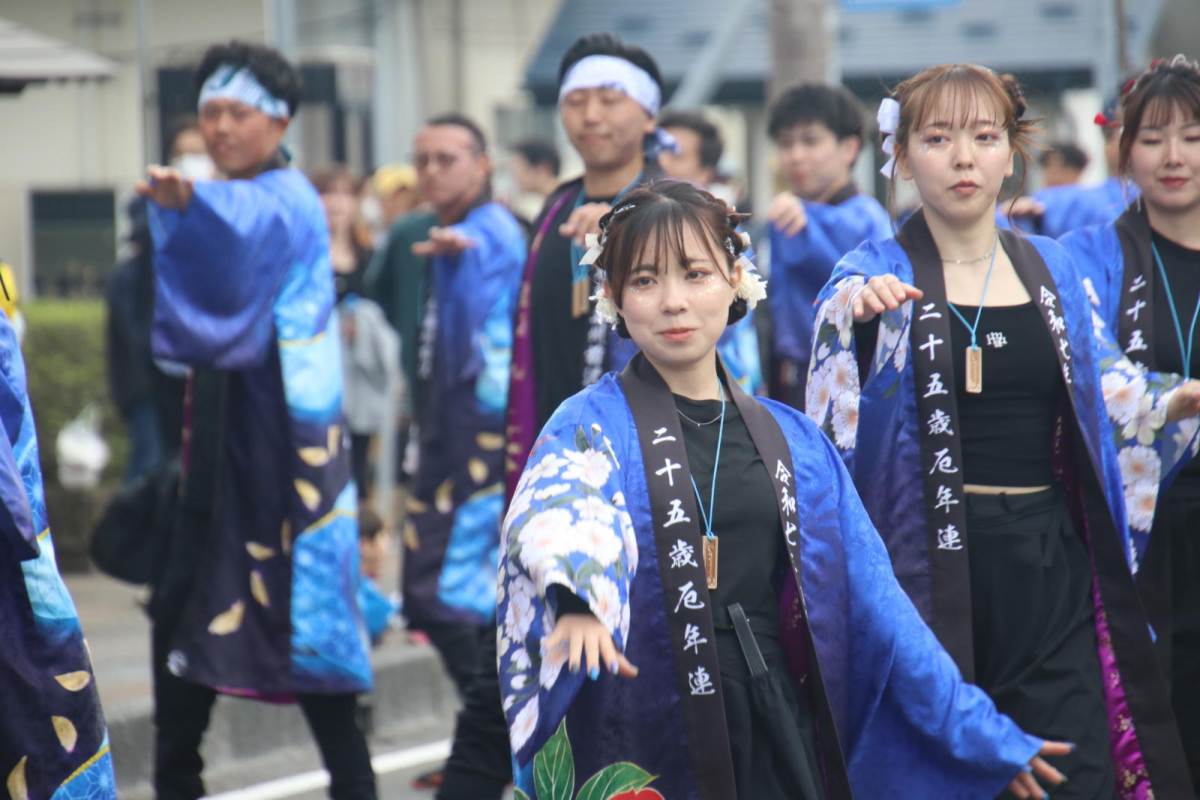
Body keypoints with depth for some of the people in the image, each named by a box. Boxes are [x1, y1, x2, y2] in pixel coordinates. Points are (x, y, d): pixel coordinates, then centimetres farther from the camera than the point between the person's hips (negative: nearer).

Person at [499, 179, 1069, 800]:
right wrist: (579, 599, -47)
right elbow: (556, 516, -24)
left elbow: (873, 601, 12)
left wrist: (981, 733, 9)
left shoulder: (795, 442, 11)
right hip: (644, 746, -3)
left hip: (781, 745, 3)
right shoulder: (592, 426, -2)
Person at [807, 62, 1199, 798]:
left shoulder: (1054, 271, 11)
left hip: (1049, 570, 3)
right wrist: (859, 323, -22)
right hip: (930, 567, -3)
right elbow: (832, 435, -9)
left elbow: (1107, 403, 15)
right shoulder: (873, 280, -1)